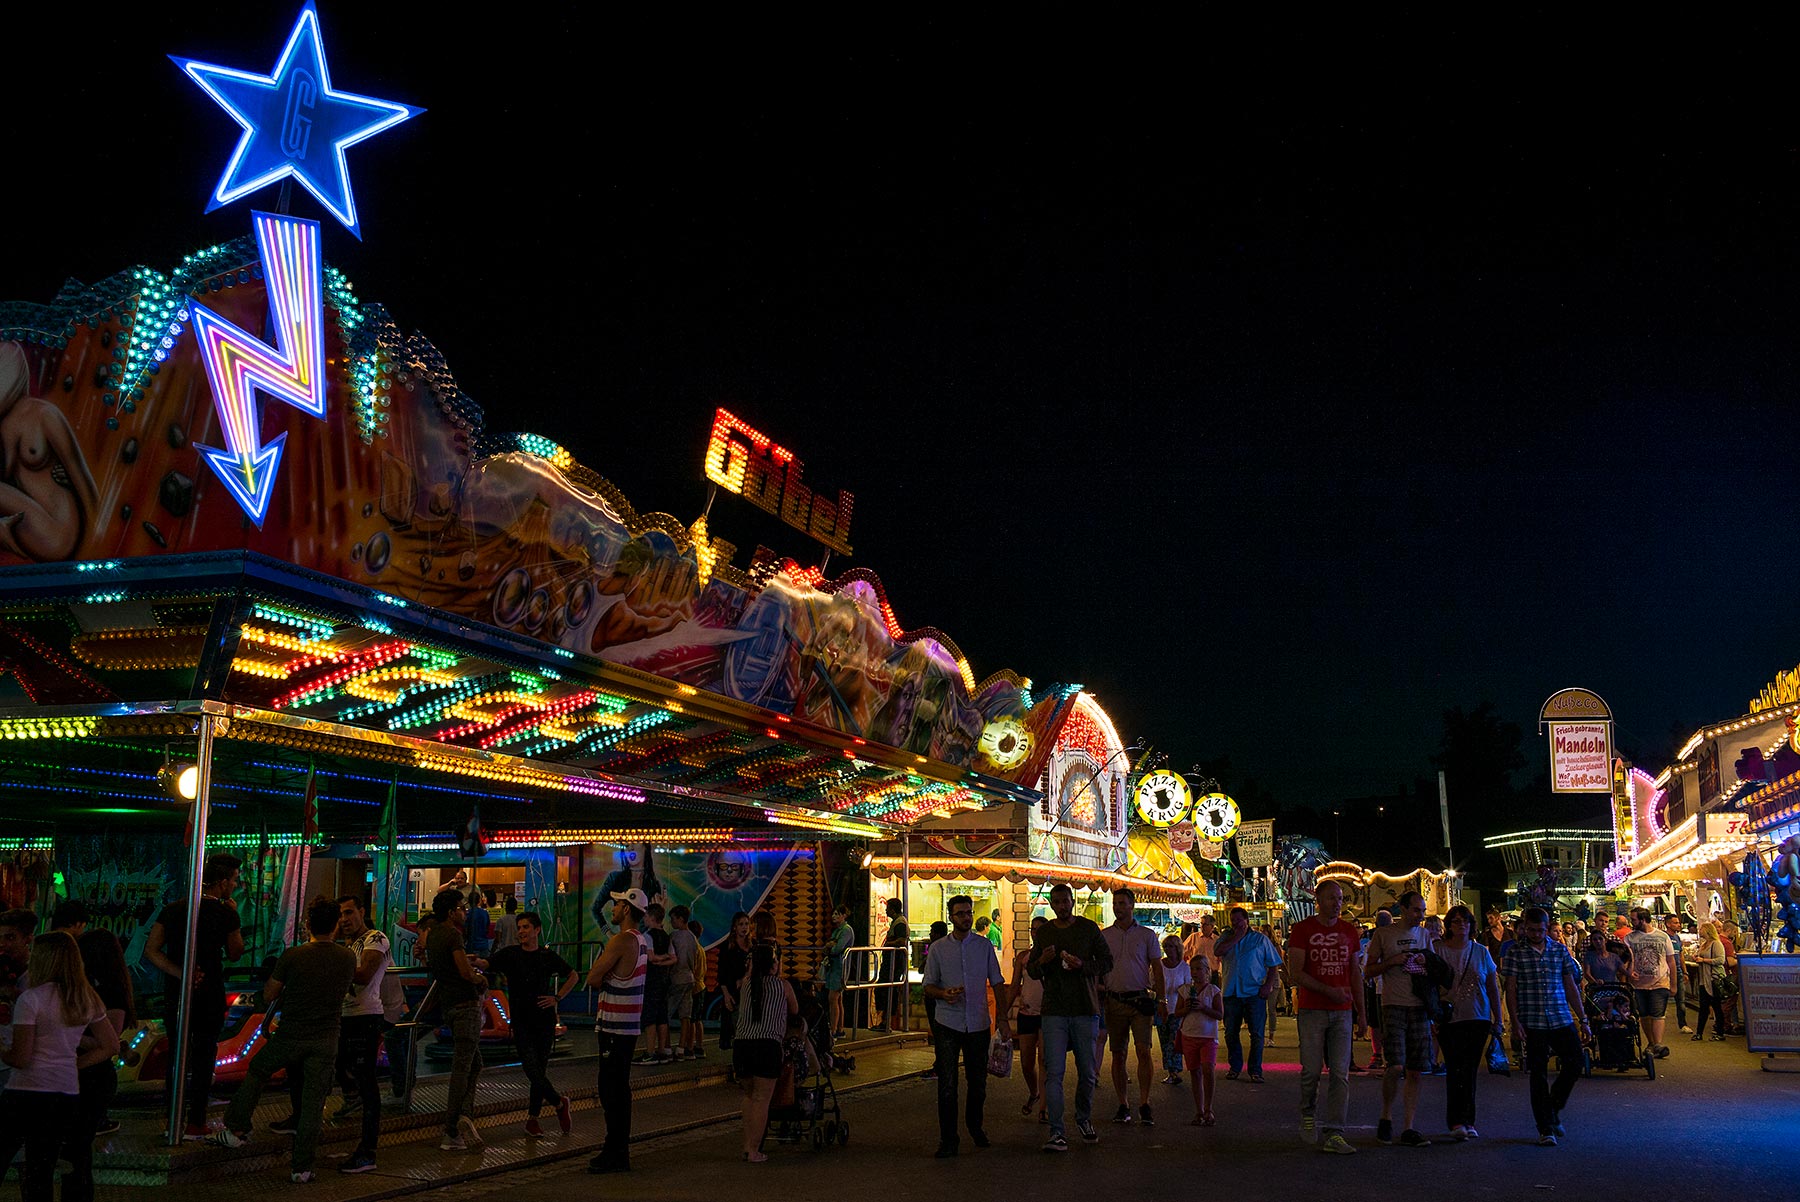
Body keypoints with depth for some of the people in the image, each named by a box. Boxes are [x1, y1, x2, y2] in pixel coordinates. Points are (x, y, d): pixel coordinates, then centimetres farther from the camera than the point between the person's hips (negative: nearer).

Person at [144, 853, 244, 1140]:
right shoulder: (224, 913, -9)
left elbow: (151, 950, -3)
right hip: (210, 995, -4)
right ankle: (195, 1124, 5)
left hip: (177, 994, 4)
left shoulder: (173, 909, 4)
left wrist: (180, 974, -9)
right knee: (203, 1057, 4)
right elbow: (235, 953, 2)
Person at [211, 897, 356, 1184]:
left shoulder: (292, 956, -11)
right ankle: (302, 1168, 6)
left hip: (290, 1036, -1)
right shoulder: (348, 959, -3)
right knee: (312, 1102, 4)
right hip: (326, 1041, 1)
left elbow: (269, 996, 0)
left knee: (257, 1072, 26)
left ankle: (236, 1129, 32)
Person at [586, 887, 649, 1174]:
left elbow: (592, 979, -16)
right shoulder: (642, 941, 13)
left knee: (611, 1090, -6)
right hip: (630, 1025, 10)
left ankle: (614, 1154, -3)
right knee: (619, 1088, 14)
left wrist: (600, 979, 3)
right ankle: (620, 1151, 20)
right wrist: (606, 980, -1)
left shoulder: (621, 941, -17)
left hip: (615, 1026, -10)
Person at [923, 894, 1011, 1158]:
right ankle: (948, 1140, 3)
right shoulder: (938, 948, 3)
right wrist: (945, 993, -18)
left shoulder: (984, 945, 6)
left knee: (978, 1083, 11)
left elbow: (997, 983, 8)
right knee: (947, 1085, -5)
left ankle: (975, 1125, 35)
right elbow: (928, 986, 5)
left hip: (978, 1025, 2)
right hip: (947, 1025, -1)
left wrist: (1003, 1019, 2)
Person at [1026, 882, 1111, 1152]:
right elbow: (1032, 971, 13)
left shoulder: (1088, 928, 4)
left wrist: (1082, 965, -13)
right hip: (1054, 1011, 0)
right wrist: (1042, 961, -9)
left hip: (1086, 1010, 0)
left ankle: (1083, 1119, 31)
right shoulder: (1043, 932, 9)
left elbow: (1107, 961, 4)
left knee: (1087, 1072, 8)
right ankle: (1056, 1133, -6)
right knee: (1054, 1073, -7)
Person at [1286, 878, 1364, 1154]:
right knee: (1312, 1069, -2)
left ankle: (1333, 1134, 2)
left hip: (1342, 1012, 3)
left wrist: (1361, 1011, 10)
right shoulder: (1302, 929, -3)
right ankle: (1308, 1112, 26)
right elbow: (1296, 973, -8)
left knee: (1340, 1073, -1)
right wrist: (1329, 991, -17)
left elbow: (1355, 973, 15)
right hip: (1311, 1010, -3)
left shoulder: (1349, 931, 11)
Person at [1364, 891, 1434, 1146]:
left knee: (1414, 1072, 3)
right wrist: (1392, 962, -13)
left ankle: (1410, 1129, 9)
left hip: (1419, 1006, 4)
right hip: (1393, 1005, -4)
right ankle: (1386, 1116, 7)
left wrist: (1426, 962, -2)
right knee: (1396, 1066, -14)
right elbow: (1369, 969, 3)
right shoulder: (1383, 934, 1)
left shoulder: (1424, 935, 14)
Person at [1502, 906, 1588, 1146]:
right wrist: (1515, 1021, -10)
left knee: (1576, 1062, -5)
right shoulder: (1516, 951, 0)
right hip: (1532, 1021, -3)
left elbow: (1571, 986, 12)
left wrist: (1582, 1020, 9)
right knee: (1539, 1074, 0)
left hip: (1562, 1019, 3)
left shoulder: (1560, 950, 8)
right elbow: (1511, 988, -1)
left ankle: (1554, 1108, 20)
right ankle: (1546, 1129, 7)